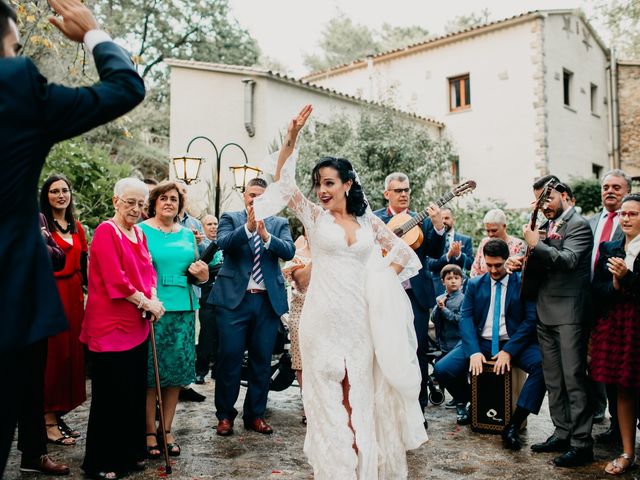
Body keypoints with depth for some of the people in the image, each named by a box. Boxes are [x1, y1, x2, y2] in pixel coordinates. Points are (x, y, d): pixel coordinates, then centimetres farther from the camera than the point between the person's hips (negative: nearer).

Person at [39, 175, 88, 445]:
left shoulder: (77, 227, 15)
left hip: (73, 294, 7)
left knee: (72, 352, 8)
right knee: (52, 354, -4)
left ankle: (60, 414, 20)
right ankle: (49, 420, 7)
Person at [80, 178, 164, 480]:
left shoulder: (139, 234, 13)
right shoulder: (106, 231, -11)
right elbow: (115, 280, -18)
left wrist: (152, 299, -4)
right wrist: (146, 303, -10)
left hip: (137, 325, 8)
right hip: (110, 326, -8)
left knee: (135, 392, 13)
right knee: (110, 395, 1)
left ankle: (130, 453, 28)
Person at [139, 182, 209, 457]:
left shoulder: (187, 234, 15)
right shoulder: (141, 230, 1)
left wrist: (202, 274, -1)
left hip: (183, 310, 4)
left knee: (176, 372, 7)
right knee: (150, 372, 0)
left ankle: (167, 430, 19)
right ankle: (150, 432, 13)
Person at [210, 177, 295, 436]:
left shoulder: (279, 224, 10)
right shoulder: (230, 218, 6)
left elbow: (289, 251, -7)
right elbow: (224, 243, -13)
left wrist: (266, 235, -24)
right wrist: (248, 227, -29)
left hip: (268, 300, 2)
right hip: (234, 298, -2)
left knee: (262, 361, 9)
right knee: (229, 358, 2)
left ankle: (255, 414, 23)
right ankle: (225, 415, 17)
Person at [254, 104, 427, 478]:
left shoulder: (368, 220, 8)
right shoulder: (314, 216, 3)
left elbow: (404, 251, 16)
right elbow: (283, 180, -7)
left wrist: (383, 280, 2)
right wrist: (293, 136, -17)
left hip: (362, 319, 2)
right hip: (325, 319, -2)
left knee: (362, 394, 10)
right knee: (330, 397, 3)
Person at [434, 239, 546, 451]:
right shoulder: (474, 284, 10)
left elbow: (531, 320, -7)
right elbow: (466, 318, 0)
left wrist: (509, 351, -18)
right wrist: (474, 351, -16)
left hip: (514, 343, -2)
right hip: (481, 342, 2)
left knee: (543, 365, -32)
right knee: (442, 369, -17)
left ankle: (513, 425, -24)